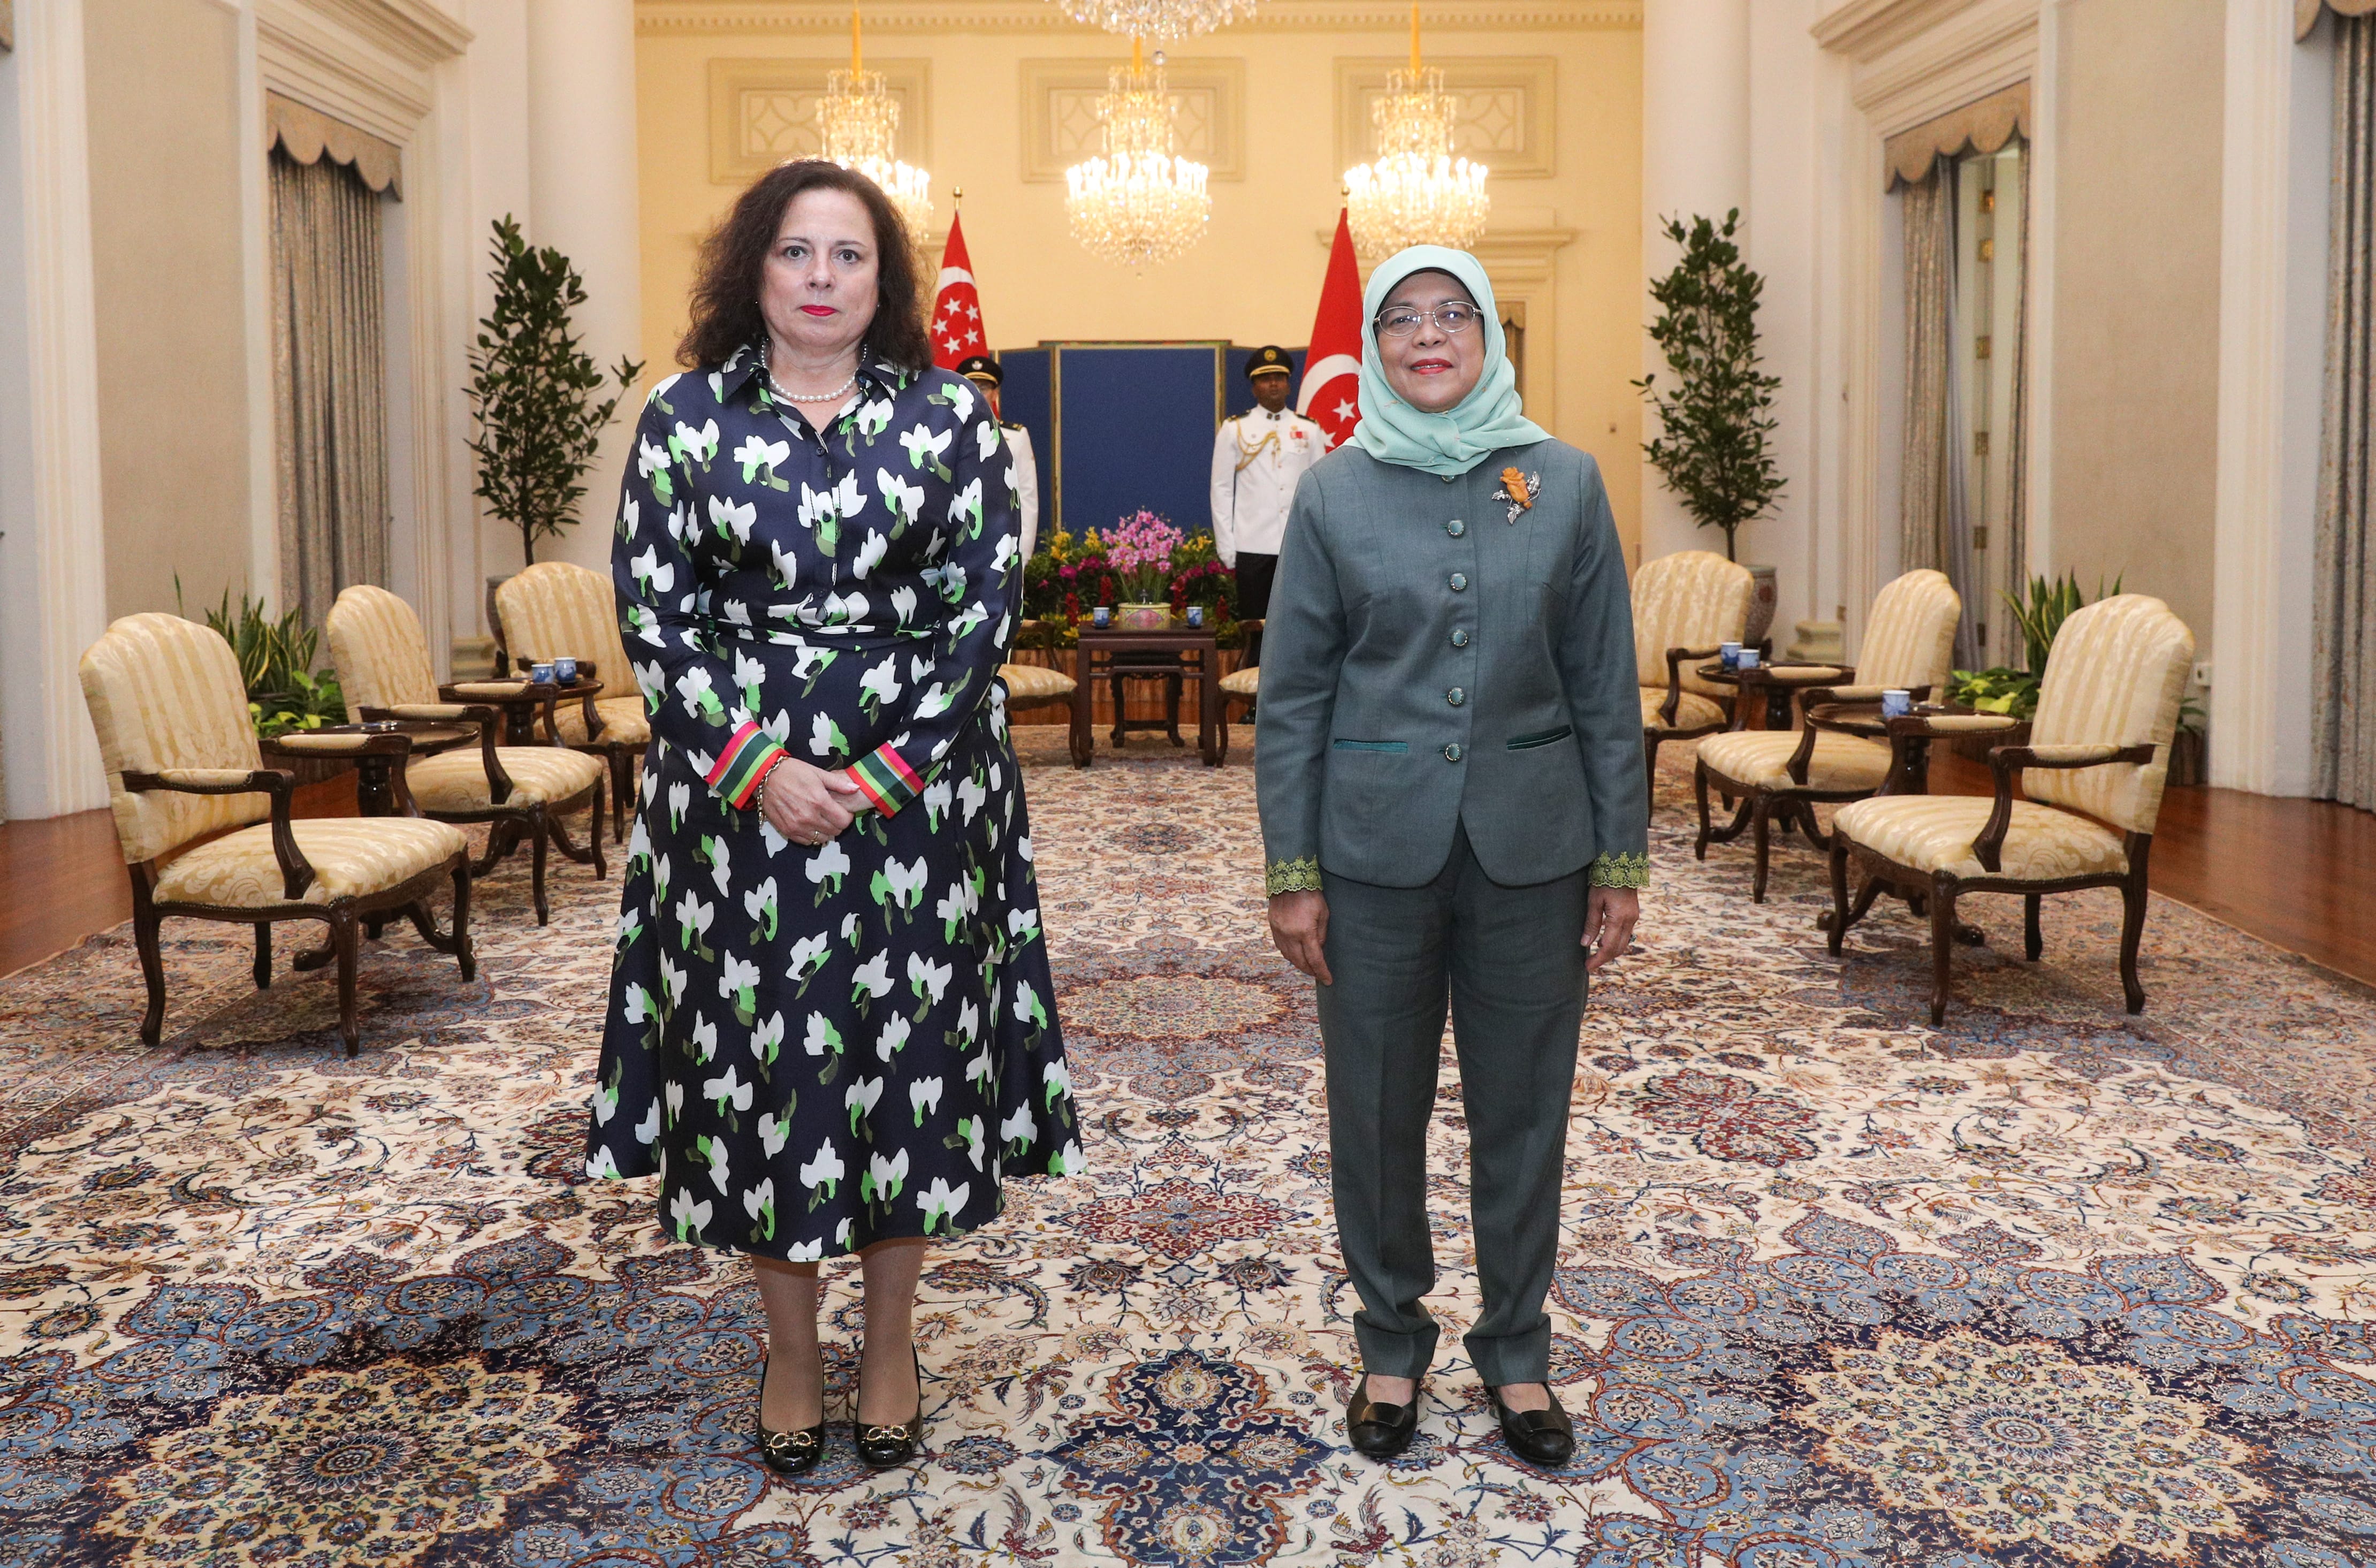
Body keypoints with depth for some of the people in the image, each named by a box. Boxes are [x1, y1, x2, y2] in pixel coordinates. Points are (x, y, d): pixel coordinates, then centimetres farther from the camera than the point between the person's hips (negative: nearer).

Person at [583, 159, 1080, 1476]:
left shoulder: (950, 415, 1)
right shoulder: (686, 416, 2)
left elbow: (985, 604, -3)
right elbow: (653, 611, -2)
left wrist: (889, 771, -12)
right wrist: (759, 764, -12)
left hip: (916, 787, 0)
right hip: (739, 788, 0)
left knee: (910, 1047, 7)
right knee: (757, 1055, 6)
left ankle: (891, 1342, 27)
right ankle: (791, 1351, 26)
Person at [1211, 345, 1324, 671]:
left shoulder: (1310, 431, 10)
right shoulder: (1234, 429, 5)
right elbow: (1222, 490, 3)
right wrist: (1226, 548, -3)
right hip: (1253, 547, -1)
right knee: (1257, 635, 3)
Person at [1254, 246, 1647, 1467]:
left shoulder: (1565, 482, 2)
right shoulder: (1334, 493, 0)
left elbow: (1605, 686, 3)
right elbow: (1291, 695, 0)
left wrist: (1620, 859, 1)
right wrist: (1290, 873, -4)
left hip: (1532, 848, 1)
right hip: (1376, 848, 0)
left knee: (1523, 1107, 10)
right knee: (1377, 1107, 10)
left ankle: (1516, 1349, 29)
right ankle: (1390, 1342, 30)